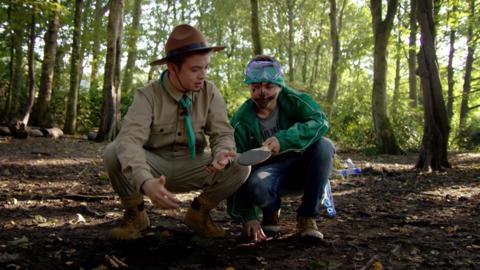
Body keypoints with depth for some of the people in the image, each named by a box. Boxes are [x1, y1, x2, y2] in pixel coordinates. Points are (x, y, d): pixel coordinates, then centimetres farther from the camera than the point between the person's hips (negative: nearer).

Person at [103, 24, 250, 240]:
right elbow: (129, 139, -31)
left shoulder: (210, 93, -9)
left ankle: (198, 213, 4)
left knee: (240, 167, -22)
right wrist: (144, 182, -50)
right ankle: (135, 214, -4)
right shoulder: (148, 95, -18)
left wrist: (222, 154, -36)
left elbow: (223, 133, -10)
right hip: (154, 164, -2)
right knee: (114, 153, -30)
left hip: (191, 167, 2)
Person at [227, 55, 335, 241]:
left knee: (324, 145, -28)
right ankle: (271, 211, 3)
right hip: (268, 171, -1)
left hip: (300, 172, 2)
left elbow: (320, 122, -29)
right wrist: (248, 216, -21)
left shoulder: (294, 100, -10)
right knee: (256, 186, -36)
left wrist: (283, 139, -44)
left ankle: (306, 218, -16)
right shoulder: (241, 121, -12)